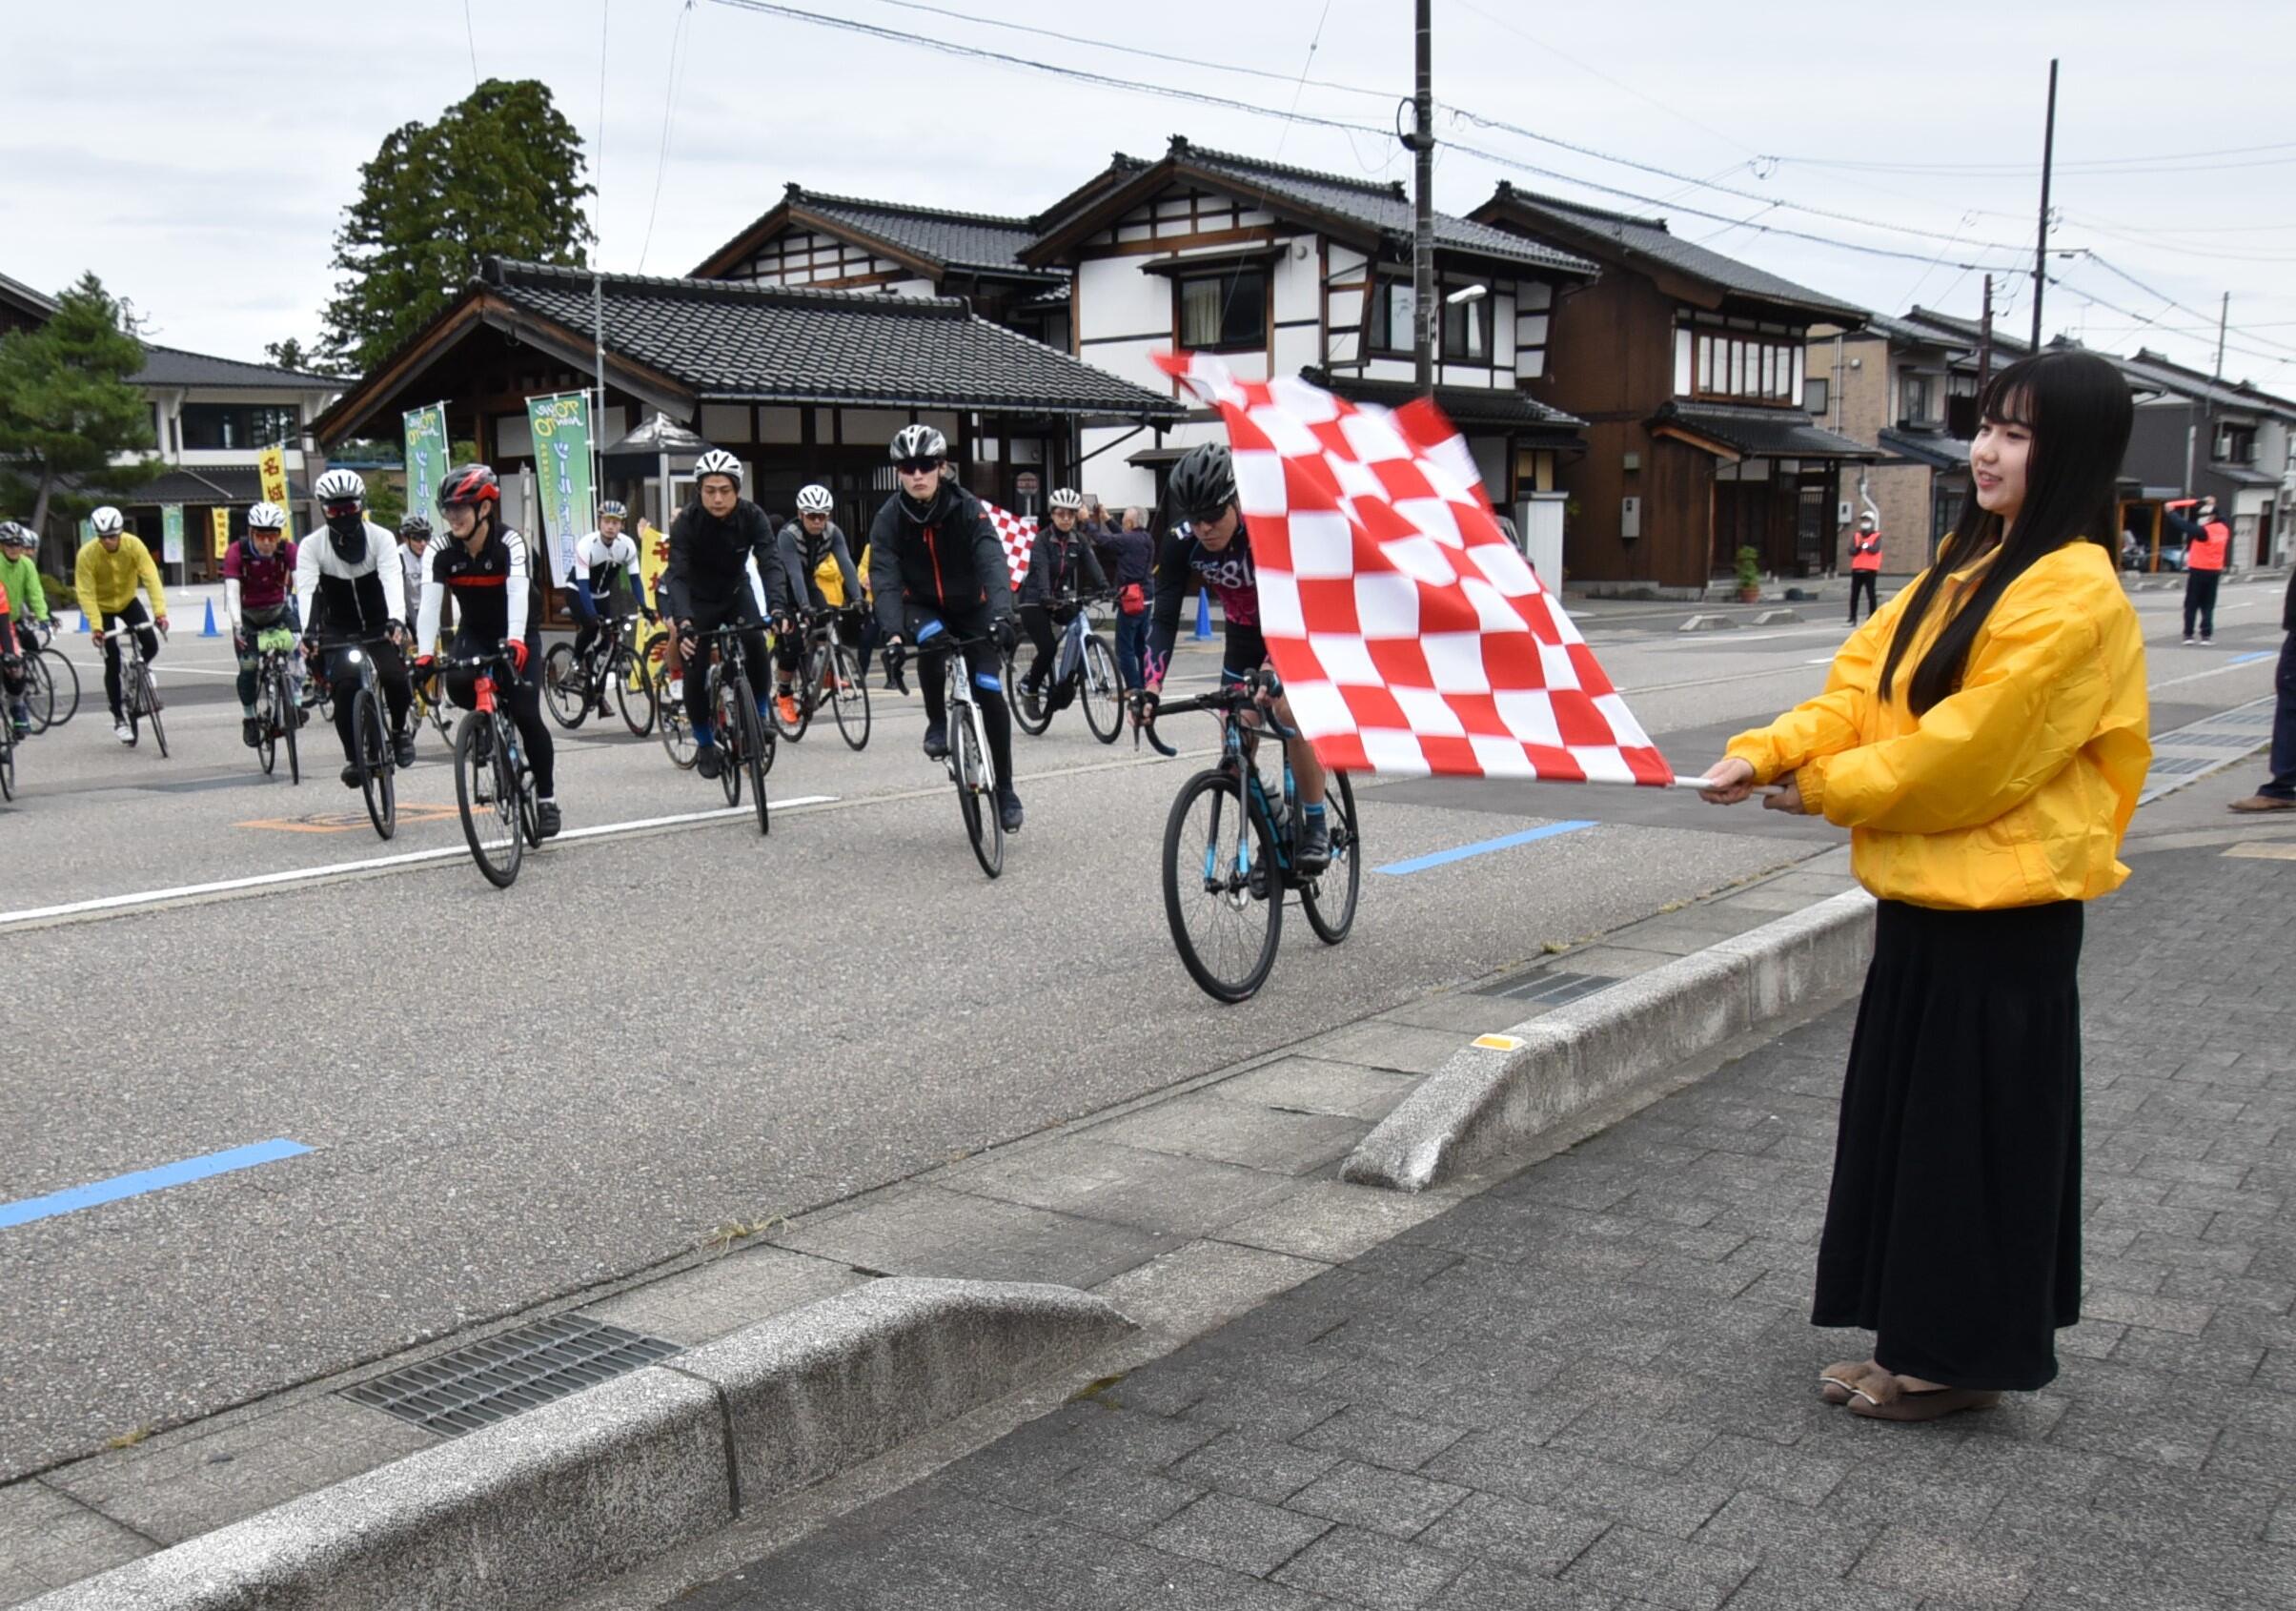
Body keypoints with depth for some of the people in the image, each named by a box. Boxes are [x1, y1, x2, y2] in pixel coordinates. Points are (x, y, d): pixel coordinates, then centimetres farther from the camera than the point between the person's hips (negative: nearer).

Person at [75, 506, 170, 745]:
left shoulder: (134, 545, -24)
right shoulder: (87, 554, -27)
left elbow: (151, 578, -30)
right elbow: (85, 593, -26)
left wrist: (160, 611, -40)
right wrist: (95, 626, -36)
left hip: (128, 601, 2)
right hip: (103, 607, -2)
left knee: (151, 645, -19)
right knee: (113, 663, -6)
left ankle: (142, 669, 19)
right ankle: (119, 719, 5)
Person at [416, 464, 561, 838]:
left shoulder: (510, 543, -23)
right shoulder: (443, 552, -13)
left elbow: (518, 593, -38)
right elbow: (430, 604, -23)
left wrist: (516, 641, -55)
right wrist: (424, 654, -37)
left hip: (518, 634, -3)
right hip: (474, 632, 3)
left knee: (526, 714, -14)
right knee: (457, 686, -28)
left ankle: (547, 798, -1)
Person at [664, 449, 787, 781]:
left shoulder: (752, 516, -22)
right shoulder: (687, 522, -26)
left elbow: (770, 563, -31)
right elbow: (677, 575, -34)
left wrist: (776, 606, -50)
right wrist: (683, 622, -51)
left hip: (737, 592, 1)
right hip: (700, 599, -1)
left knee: (755, 643, -26)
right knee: (695, 670, -11)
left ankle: (760, 712, -3)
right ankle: (705, 744, 9)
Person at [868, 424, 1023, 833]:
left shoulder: (967, 508, -20)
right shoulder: (889, 518, -16)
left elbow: (993, 562, -32)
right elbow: (884, 577, -24)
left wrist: (1001, 614, -49)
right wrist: (892, 633, -40)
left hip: (971, 607, 0)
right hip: (922, 607, 0)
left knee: (990, 693, -12)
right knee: (930, 639, -35)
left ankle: (1005, 788, 4)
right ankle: (936, 723, -10)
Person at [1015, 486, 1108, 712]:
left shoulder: (1080, 540, 1)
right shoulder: (1043, 539, -12)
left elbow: (1093, 565, -11)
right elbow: (1041, 569, -27)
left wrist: (1104, 588, -30)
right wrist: (1046, 596, -44)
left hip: (1063, 599, 5)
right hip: (1035, 600, -5)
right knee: (1048, 649, -17)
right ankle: (1030, 690, 7)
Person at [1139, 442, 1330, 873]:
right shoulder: (1181, 545, -22)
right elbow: (1164, 619, -25)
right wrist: (1149, 688, -39)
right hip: (1245, 631, 5)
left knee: (1292, 712, -27)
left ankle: (1316, 828, -12)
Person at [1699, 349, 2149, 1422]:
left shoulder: (2072, 597, -17)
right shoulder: (1965, 567, 12)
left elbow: (1970, 752, -20)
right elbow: (1862, 684, 7)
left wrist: (1824, 788, -9)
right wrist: (1768, 751, -10)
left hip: (2002, 908, -9)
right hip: (1927, 890, 9)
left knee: (1974, 1129, 2)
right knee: (1907, 1119, 15)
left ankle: (1960, 1358, 18)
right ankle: (1919, 1344, 28)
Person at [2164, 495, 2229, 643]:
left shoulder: (2204, 531, -17)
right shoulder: (2224, 529, 4)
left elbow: (2185, 526, -19)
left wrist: (2171, 512, -11)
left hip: (2198, 570, -6)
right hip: (2215, 571, 6)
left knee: (2191, 604, 2)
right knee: (2208, 605, 8)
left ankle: (2188, 634, 0)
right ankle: (2206, 635, 2)